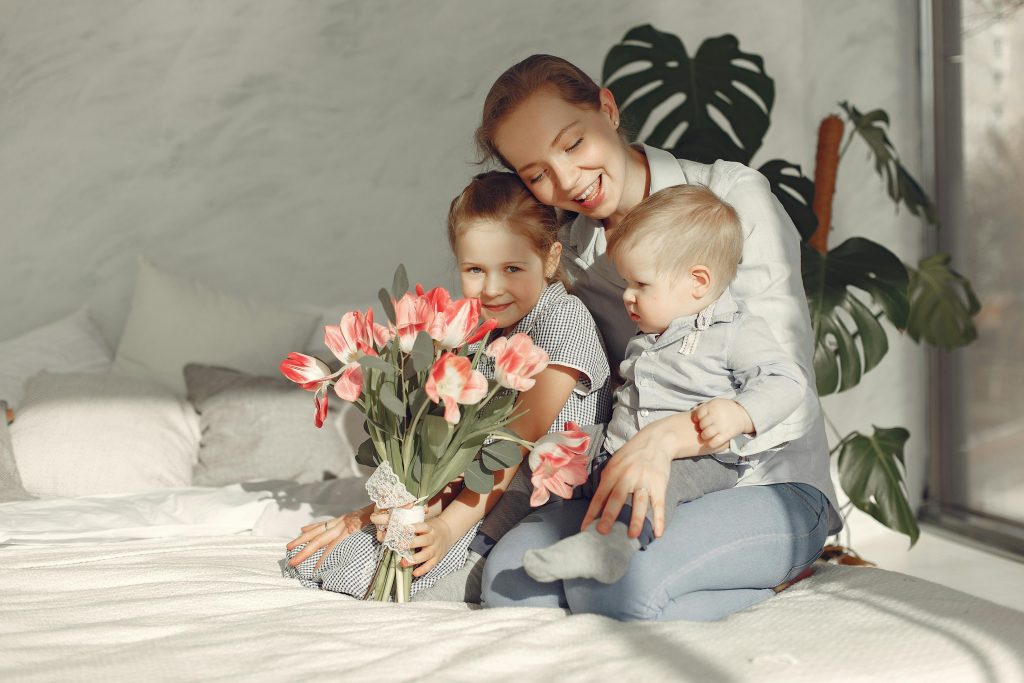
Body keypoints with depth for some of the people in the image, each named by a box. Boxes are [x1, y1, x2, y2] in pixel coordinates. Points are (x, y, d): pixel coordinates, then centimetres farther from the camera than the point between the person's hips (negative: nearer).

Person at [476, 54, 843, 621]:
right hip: (656, 487, 6)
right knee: (507, 578, -19)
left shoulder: (735, 198, -9)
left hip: (770, 486, -5)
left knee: (616, 585, -31)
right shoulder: (574, 254, 9)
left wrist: (664, 438, -34)